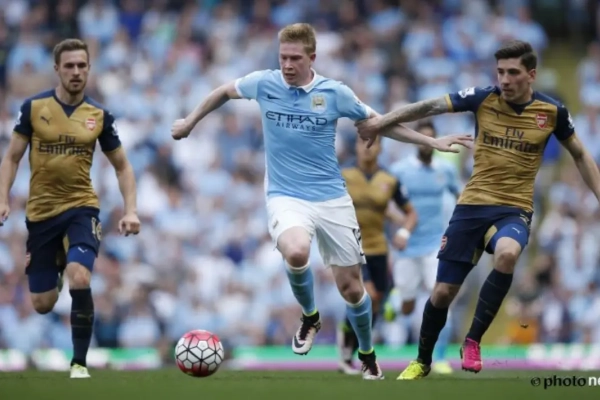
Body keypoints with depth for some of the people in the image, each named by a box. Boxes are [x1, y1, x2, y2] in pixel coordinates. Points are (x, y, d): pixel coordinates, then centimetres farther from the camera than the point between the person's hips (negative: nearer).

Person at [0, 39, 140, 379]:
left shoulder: (99, 116, -1)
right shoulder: (34, 107, -3)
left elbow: (122, 166, 7)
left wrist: (131, 210, -5)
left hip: (81, 207, -1)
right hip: (41, 210, 1)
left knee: (79, 279, -28)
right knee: (43, 305, 6)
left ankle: (80, 362, -11)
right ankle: (55, 264, 47)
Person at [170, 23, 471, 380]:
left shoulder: (335, 93, -5)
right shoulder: (264, 84, -4)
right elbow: (224, 92, 17)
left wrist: (431, 142, 7)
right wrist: (191, 122, 27)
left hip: (332, 198, 1)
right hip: (286, 197, -1)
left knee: (351, 287, 3)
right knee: (296, 253, -33)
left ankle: (368, 356, 31)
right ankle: (310, 318, -2)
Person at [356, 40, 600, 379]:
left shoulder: (552, 111, -3)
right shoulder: (483, 98, -5)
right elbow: (430, 107, -7)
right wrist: (382, 121, -15)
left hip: (514, 210, -1)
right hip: (472, 205, 1)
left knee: (507, 253, -36)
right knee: (444, 291, 1)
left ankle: (473, 341, -20)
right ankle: (422, 361, 28)